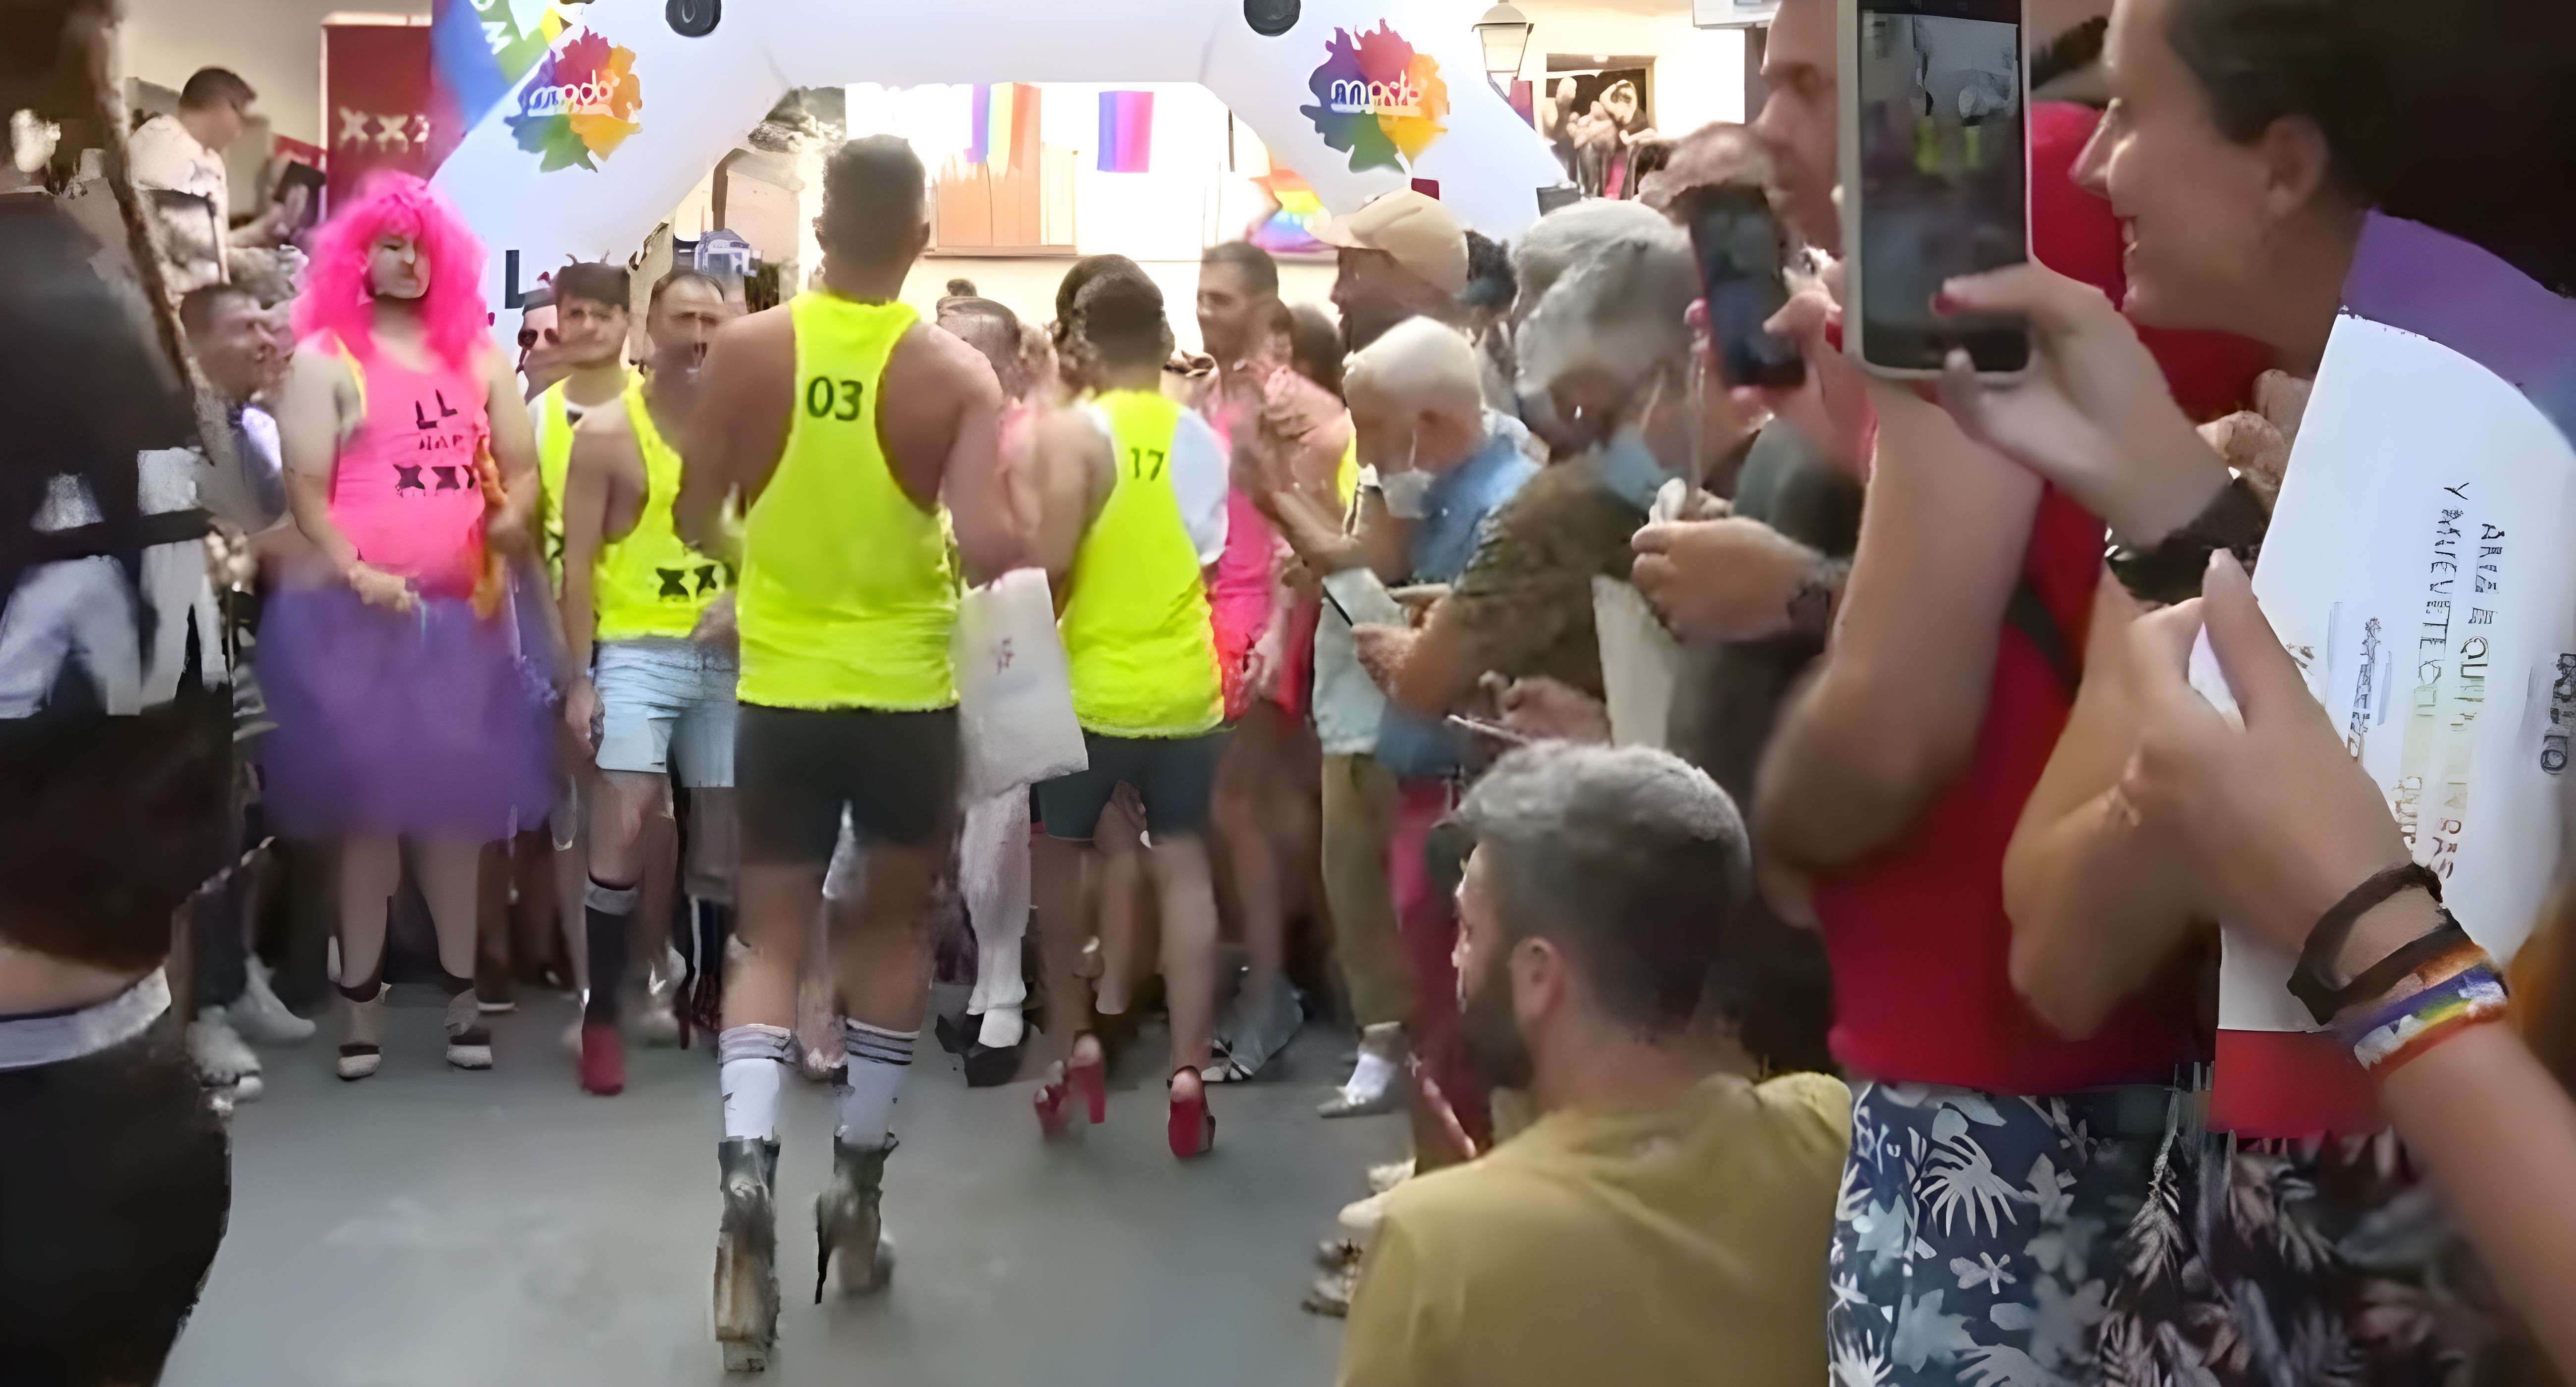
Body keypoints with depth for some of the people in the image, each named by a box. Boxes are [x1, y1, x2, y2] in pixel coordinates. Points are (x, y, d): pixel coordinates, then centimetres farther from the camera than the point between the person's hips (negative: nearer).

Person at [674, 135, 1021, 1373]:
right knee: (894, 921, 18)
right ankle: (856, 1186, 23)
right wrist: (1034, 543, 1)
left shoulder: (746, 351, -5)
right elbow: (990, 548, -21)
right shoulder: (955, 375, -11)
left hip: (782, 688, 1)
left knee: (772, 934, 9)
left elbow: (696, 517, 2)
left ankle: (748, 1165, -13)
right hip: (907, 694, -1)